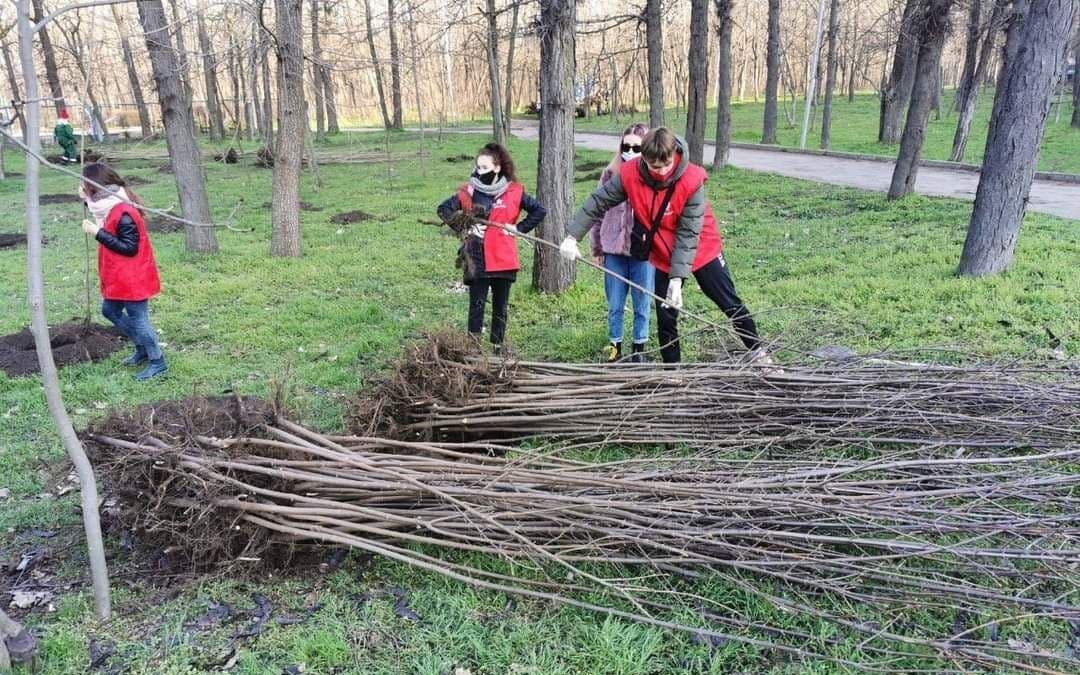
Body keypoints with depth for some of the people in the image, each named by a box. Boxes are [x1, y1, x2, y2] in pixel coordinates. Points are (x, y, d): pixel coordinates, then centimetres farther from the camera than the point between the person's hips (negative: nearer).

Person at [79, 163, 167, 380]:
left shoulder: (124, 213, -24)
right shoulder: (110, 205, 5)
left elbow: (129, 248, -24)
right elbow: (108, 231, 15)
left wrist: (98, 233, -23)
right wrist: (88, 201, 8)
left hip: (132, 278, -10)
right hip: (118, 277, 10)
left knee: (137, 319, -2)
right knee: (109, 310, 20)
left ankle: (158, 362, 10)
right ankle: (142, 350, 30)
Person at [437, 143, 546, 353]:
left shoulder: (513, 192, 1)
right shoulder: (468, 192, 1)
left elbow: (540, 211, 6)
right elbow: (444, 209, 4)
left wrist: (519, 228, -3)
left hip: (504, 260, 1)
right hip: (476, 260, -1)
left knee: (501, 307, 11)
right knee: (477, 305, 0)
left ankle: (498, 345, 22)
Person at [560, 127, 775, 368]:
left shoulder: (692, 180, -27)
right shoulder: (630, 175, -20)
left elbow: (688, 233, -25)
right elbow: (597, 202, -7)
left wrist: (677, 277, -28)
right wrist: (572, 236, -11)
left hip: (702, 250, -2)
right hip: (663, 256, 2)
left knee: (730, 303, 7)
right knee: (665, 317, 6)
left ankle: (757, 351, 26)